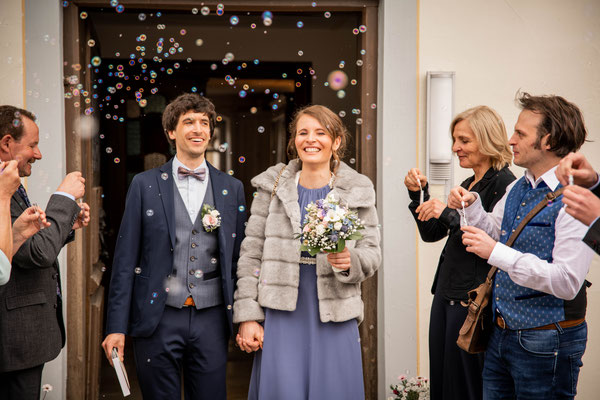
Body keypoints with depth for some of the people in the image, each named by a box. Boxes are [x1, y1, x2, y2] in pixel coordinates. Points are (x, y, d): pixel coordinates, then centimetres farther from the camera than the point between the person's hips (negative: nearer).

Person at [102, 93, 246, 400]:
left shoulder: (232, 188, 8)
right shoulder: (144, 185, 2)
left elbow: (239, 258, 10)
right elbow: (126, 259, 0)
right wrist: (116, 326, -3)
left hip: (211, 319, 2)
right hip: (158, 318, -1)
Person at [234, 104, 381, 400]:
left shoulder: (357, 190, 5)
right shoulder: (272, 185, 4)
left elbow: (372, 253, 7)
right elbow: (251, 254, 3)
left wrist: (350, 261, -17)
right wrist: (248, 317, -3)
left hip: (334, 316, 1)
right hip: (280, 312, 0)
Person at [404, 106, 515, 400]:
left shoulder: (503, 183, -11)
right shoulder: (467, 185, 15)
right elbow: (431, 233, 17)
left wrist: (449, 214, -24)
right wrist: (418, 194, 5)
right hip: (446, 293, 9)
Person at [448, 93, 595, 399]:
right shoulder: (517, 189, 8)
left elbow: (567, 282, -26)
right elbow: (495, 234, 22)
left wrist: (497, 253, -28)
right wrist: (472, 206, 3)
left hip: (545, 343, -8)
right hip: (501, 334, 8)